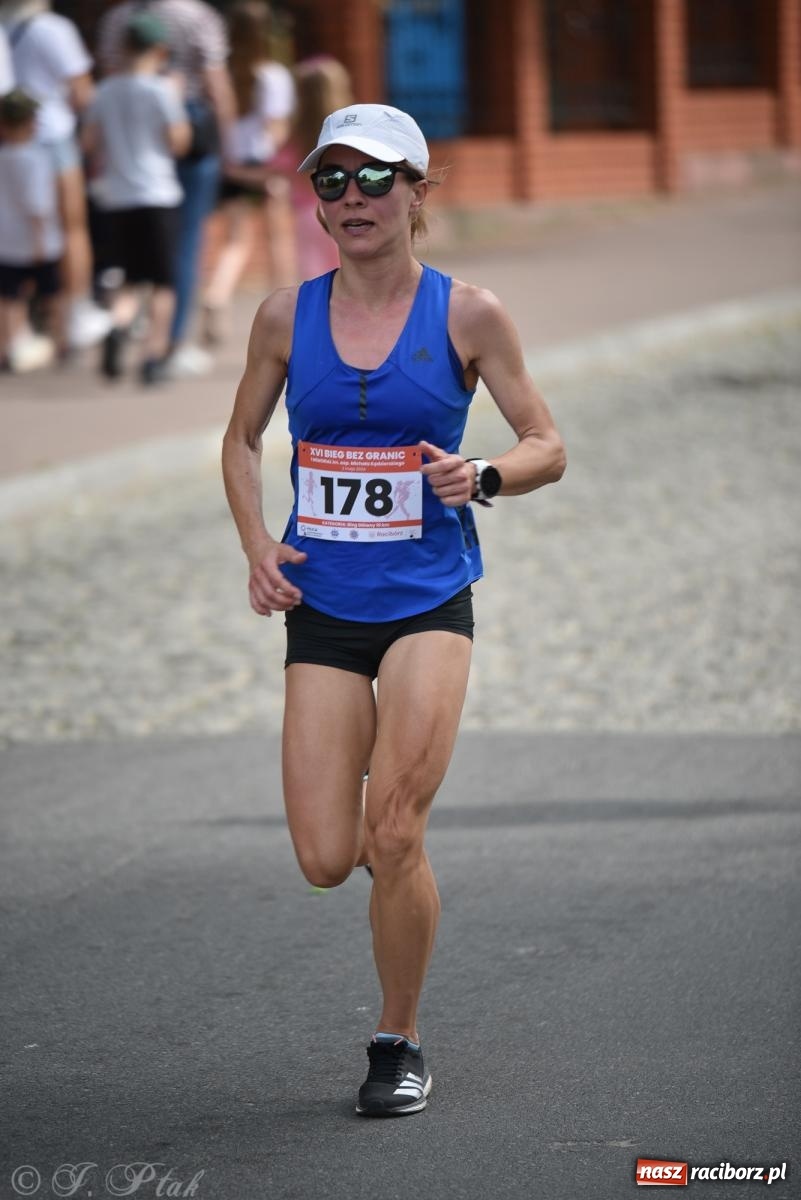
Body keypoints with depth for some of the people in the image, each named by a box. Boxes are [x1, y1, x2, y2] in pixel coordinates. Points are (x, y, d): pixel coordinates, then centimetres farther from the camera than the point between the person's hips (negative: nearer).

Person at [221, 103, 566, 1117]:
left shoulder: (466, 314, -3)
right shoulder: (287, 316, 3)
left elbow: (548, 448, 3)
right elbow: (242, 441, 16)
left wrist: (481, 477, -18)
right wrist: (257, 546, -1)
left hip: (428, 603, -2)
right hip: (321, 610, 2)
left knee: (392, 837, -13)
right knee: (325, 862, -4)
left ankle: (398, 1044, 8)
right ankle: (394, 811, 34)